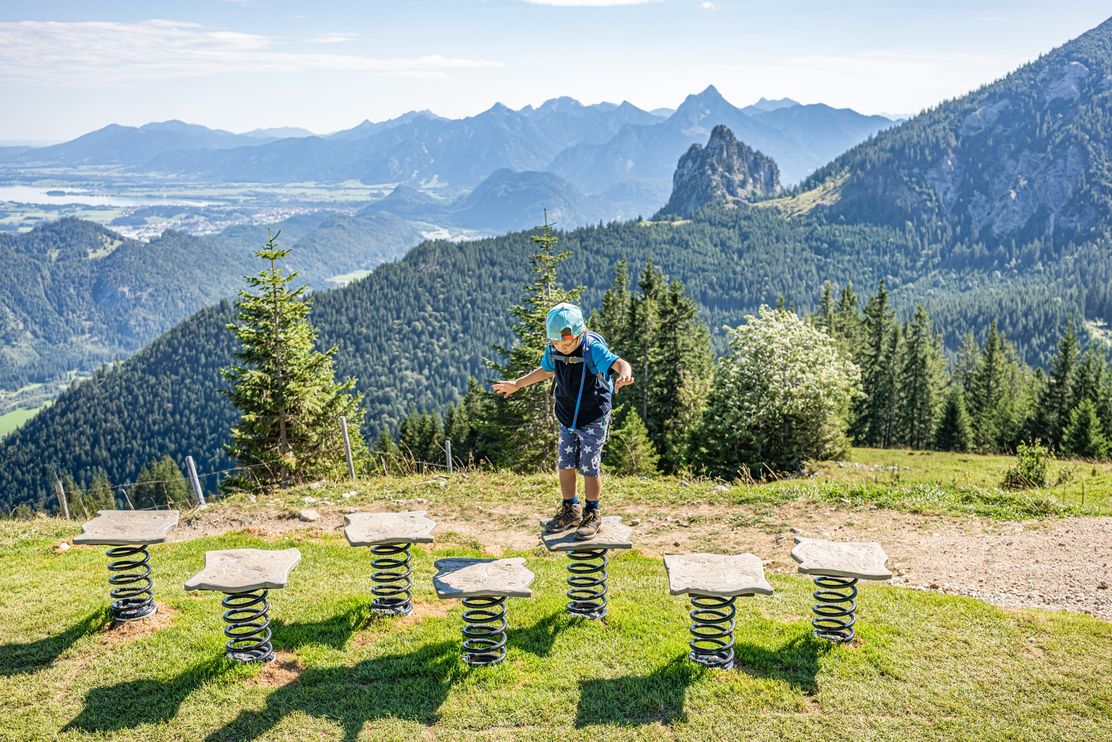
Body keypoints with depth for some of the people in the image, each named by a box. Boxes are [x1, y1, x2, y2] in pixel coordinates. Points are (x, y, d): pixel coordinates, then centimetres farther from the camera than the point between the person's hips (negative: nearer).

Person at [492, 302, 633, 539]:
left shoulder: (593, 349, -24)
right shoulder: (553, 350, -7)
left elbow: (620, 364, -40)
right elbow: (545, 370, 14)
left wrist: (624, 374, -64)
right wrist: (517, 384, 19)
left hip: (593, 420, -5)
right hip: (567, 419, 5)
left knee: (589, 470, 1)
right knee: (565, 466, 9)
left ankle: (592, 514, 21)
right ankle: (571, 511, 27)